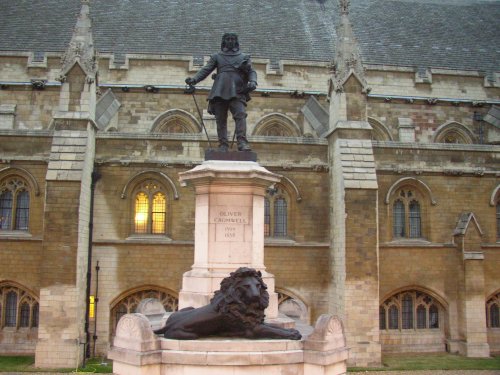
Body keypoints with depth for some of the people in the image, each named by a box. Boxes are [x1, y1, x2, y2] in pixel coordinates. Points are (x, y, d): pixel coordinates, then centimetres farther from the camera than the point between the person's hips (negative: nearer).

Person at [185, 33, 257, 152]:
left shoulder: (244, 57, 21)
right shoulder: (216, 56, 20)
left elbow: (251, 71, 14)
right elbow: (205, 70, 11)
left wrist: (253, 82, -9)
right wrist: (194, 79, -6)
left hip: (236, 92, -1)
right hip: (220, 91, 1)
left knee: (240, 115, -19)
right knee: (221, 119, -3)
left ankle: (242, 143, -26)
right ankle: (223, 145, -4)